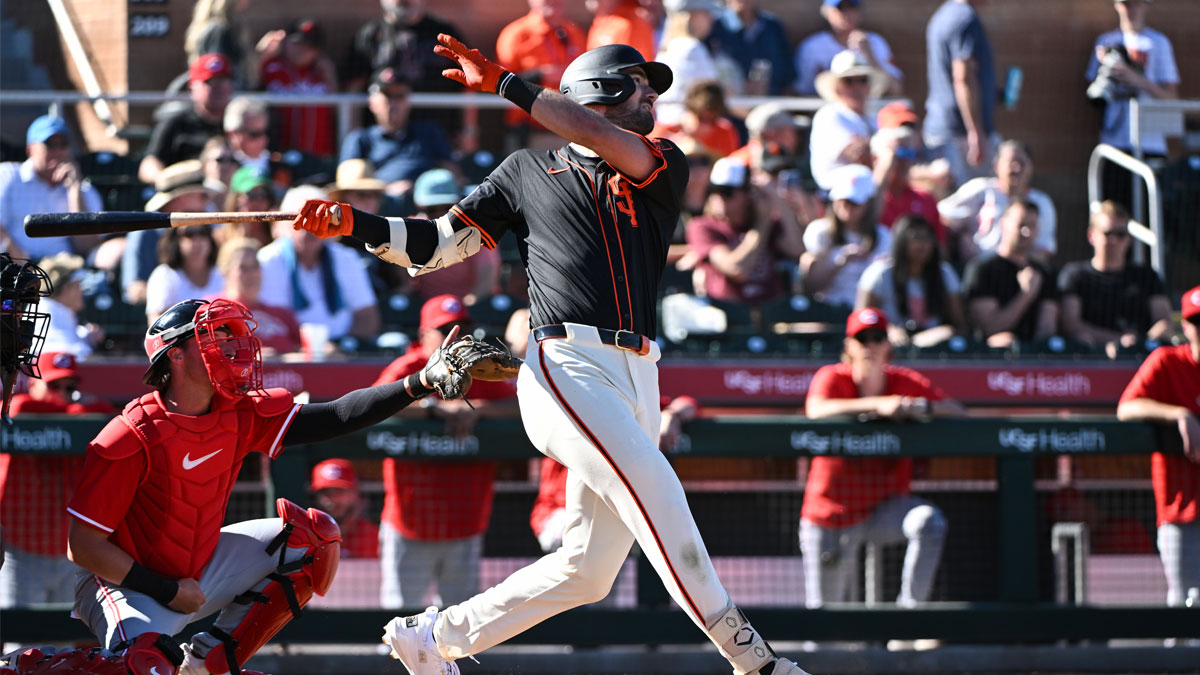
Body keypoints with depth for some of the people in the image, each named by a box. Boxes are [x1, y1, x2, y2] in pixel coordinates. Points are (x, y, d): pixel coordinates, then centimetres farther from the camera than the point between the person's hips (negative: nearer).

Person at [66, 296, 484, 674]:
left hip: (196, 566, 8)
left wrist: (419, 384, -24)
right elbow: (84, 546, -22)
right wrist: (168, 591, -21)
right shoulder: (133, 438, -24)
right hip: (127, 581, -8)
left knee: (315, 537, 0)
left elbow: (332, 419, -13)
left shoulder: (239, 415, -7)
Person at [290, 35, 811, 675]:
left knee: (589, 570, 2)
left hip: (637, 381, 4)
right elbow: (435, 245, 15)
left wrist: (508, 85, -7)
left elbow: (616, 148, -6)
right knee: (655, 489, -24)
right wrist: (355, 224, -1)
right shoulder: (528, 172, 14)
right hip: (566, 364, -4)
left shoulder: (664, 168, 16)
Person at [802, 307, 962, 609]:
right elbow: (816, 411, -33)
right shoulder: (832, 378, -10)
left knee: (929, 521, -33)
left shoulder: (906, 382, -1)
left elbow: (956, 410, -11)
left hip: (885, 507, 2)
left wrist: (922, 407, -32)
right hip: (831, 513, -2)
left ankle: (909, 608, -24)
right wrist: (878, 405, -42)